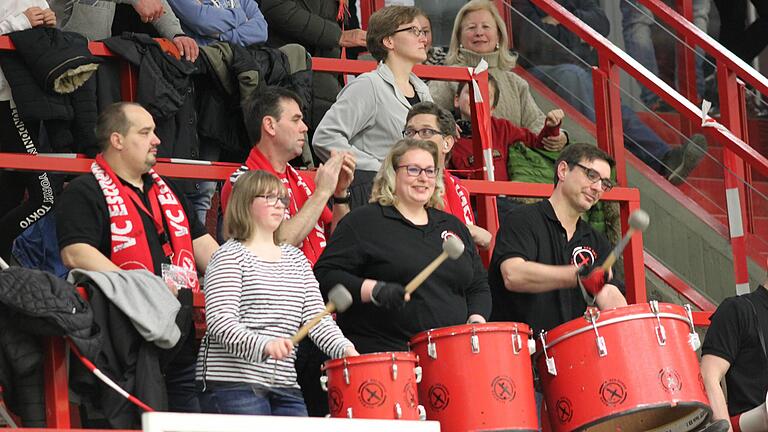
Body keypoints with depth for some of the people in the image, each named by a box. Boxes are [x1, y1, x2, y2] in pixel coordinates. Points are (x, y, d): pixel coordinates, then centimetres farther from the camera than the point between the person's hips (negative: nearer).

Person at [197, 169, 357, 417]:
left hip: (285, 386, 7)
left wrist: (344, 349, -11)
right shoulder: (230, 256, -2)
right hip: (232, 386, -7)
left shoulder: (296, 259, 18)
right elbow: (219, 321, -14)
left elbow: (316, 315, 9)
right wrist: (263, 345, -31)